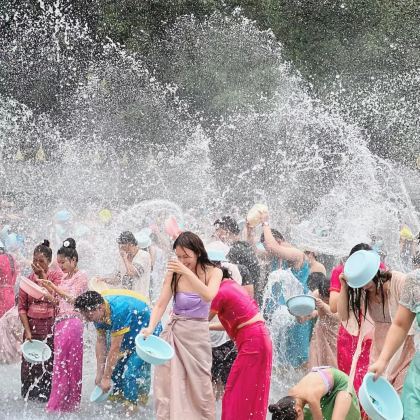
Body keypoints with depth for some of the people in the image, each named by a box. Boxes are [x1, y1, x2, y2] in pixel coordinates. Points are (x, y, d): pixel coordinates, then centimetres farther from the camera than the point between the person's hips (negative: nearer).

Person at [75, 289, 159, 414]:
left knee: (130, 373, -16)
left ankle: (131, 409, -2)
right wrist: (99, 373, -4)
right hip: (129, 337, 8)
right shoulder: (98, 311, -12)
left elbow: (115, 347, -31)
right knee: (115, 371, 7)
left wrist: (106, 377, -24)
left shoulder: (118, 310, -37)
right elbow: (101, 342, -5)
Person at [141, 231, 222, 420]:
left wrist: (187, 272, -33)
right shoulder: (174, 273, -6)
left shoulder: (213, 272, -5)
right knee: (168, 385, -2)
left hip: (198, 335, 0)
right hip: (174, 332, 0)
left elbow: (208, 296, -24)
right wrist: (150, 328, -26)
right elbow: (161, 304, -10)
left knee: (199, 387, 5)